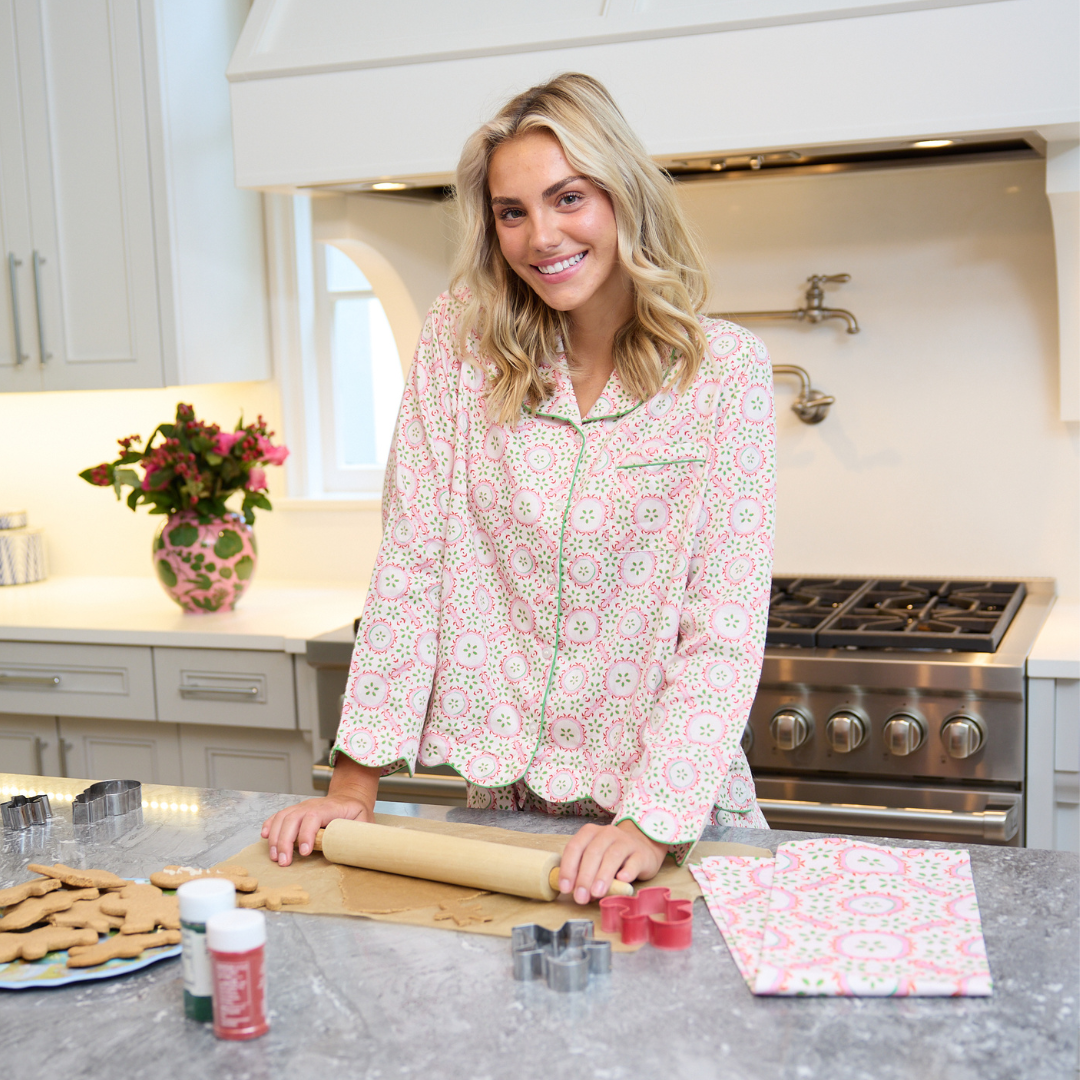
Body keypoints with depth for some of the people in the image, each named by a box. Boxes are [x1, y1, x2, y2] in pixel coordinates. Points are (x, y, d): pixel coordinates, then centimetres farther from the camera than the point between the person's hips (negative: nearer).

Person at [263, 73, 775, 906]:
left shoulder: (726, 368, -9)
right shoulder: (461, 340, -6)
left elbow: (725, 628, -14)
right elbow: (411, 564, -6)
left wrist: (654, 820, -24)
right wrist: (356, 785, -9)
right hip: (505, 800, 1)